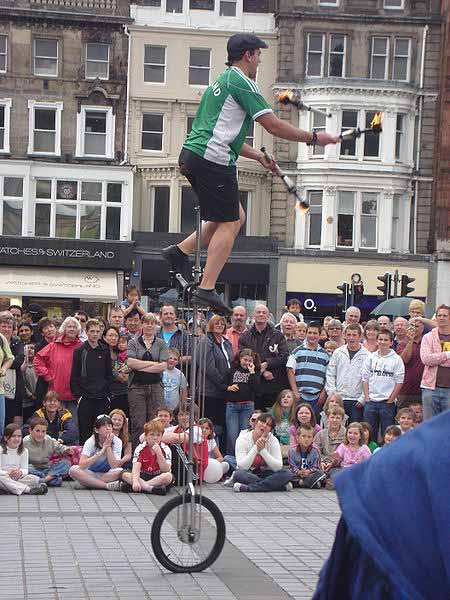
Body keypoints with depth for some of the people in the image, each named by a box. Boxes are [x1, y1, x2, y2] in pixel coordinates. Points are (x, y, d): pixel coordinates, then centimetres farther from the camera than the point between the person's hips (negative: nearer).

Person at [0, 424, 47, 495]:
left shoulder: (23, 451, 6)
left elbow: (25, 469, 1)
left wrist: (20, 472, -22)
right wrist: (8, 473, -30)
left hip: (16, 478, 3)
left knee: (35, 479, -20)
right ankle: (28, 489, -43)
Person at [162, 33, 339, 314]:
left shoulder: (223, 81, 25)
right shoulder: (241, 82, -7)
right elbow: (274, 125, -10)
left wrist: (258, 156, 24)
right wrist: (314, 138, -1)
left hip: (192, 154, 10)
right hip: (212, 158, -10)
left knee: (236, 217, 15)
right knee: (230, 223, -5)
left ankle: (180, 251, 11)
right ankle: (207, 288, -8)